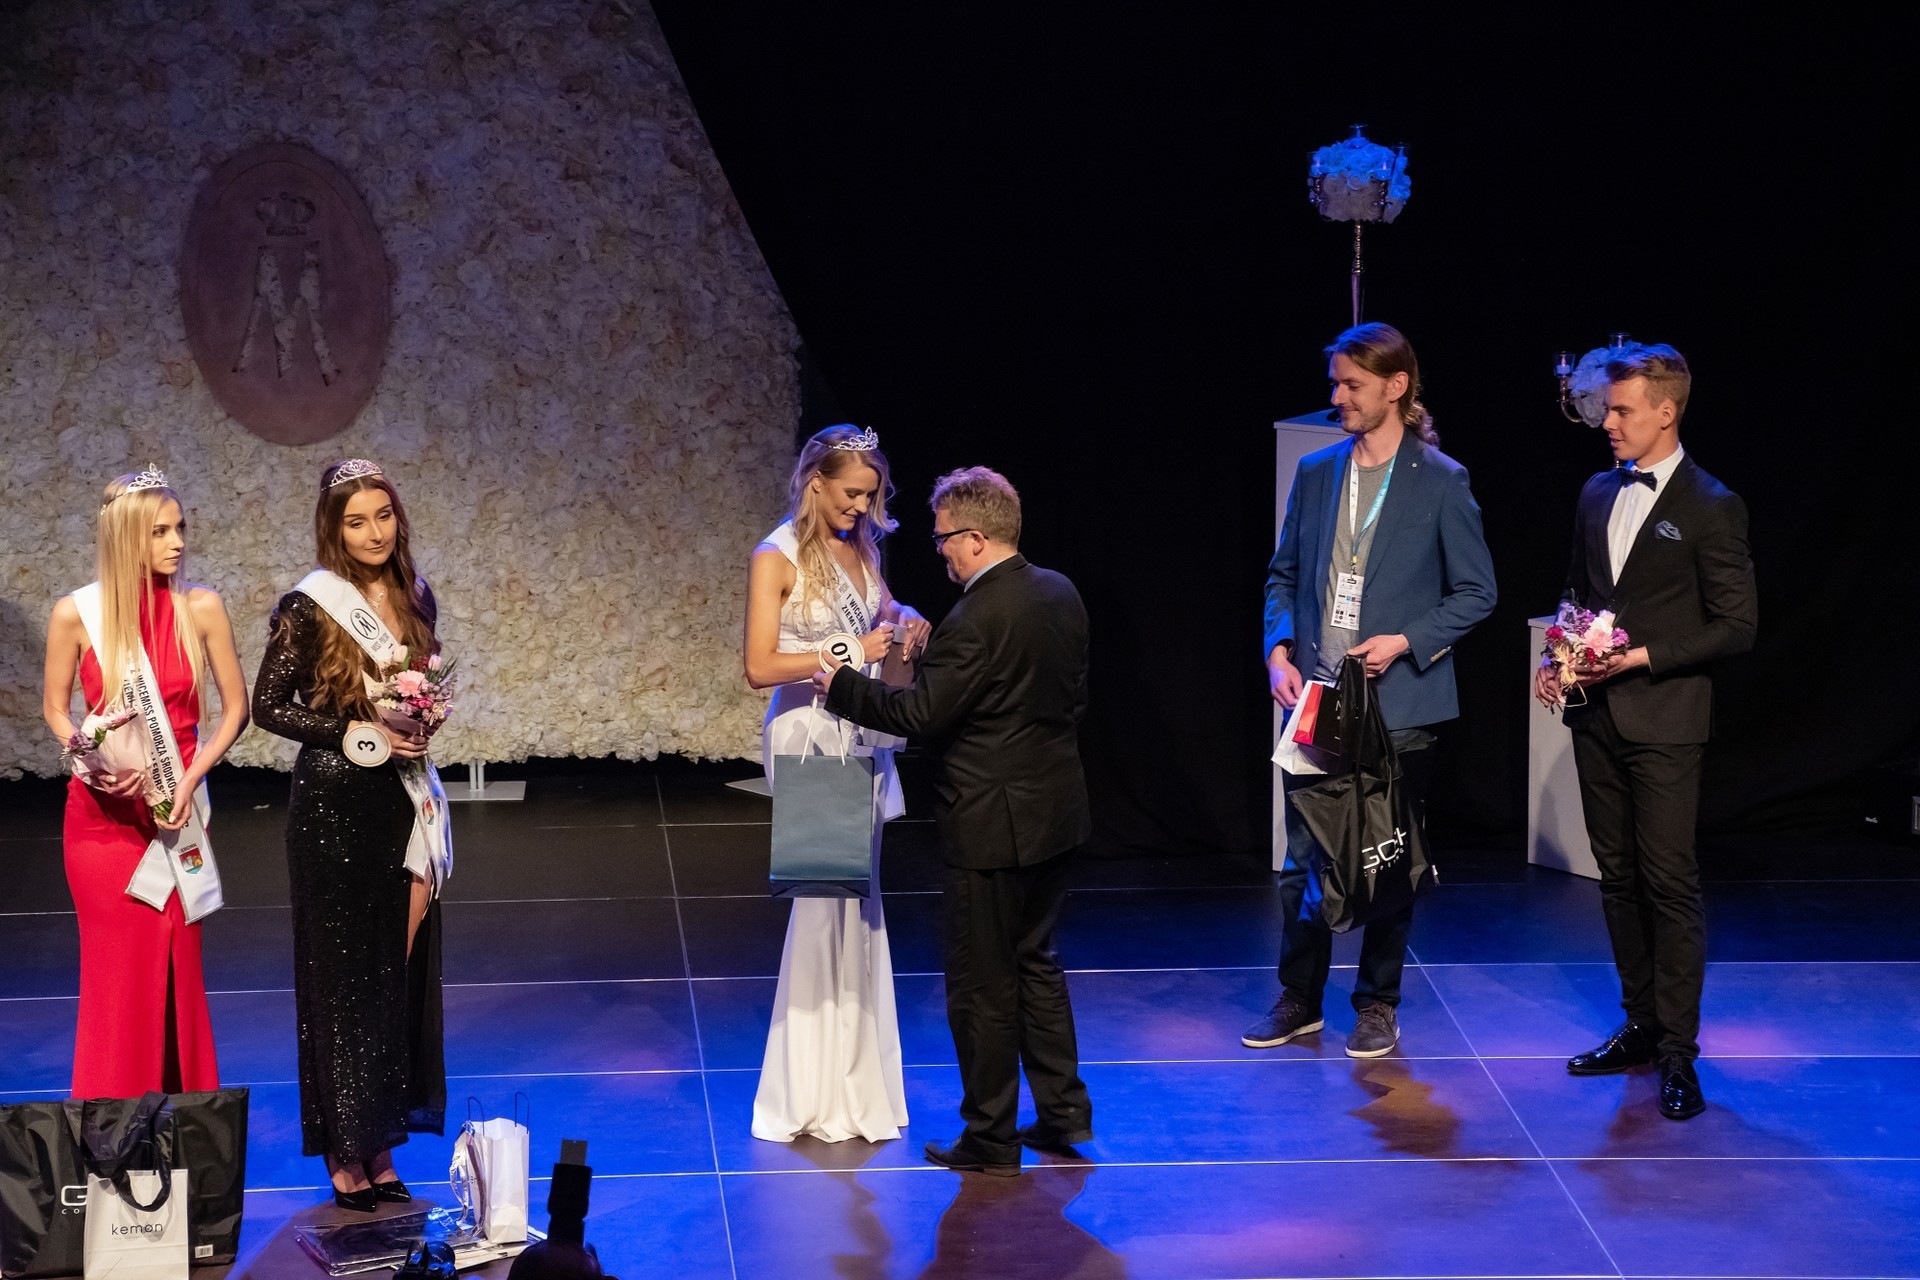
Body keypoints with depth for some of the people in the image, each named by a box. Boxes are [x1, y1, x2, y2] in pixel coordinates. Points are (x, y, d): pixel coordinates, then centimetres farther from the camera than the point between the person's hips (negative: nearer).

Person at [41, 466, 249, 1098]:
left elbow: (235, 707, 2)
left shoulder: (200, 608, -5)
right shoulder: (76, 613, -6)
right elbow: (55, 708, 7)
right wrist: (92, 762, -11)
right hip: (102, 813, 0)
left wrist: (191, 779, -11)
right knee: (116, 970, 3)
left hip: (175, 810, 1)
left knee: (178, 968, 2)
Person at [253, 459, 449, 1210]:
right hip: (334, 806, -5)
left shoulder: (413, 597, 7)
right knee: (342, 972, 1)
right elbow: (269, 705, -7)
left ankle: (380, 1144, 17)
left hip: (403, 800, 5)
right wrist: (358, 734, -15)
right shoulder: (310, 607, -9)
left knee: (400, 970, 7)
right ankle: (344, 1153, 9)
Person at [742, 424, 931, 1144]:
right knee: (825, 900, -6)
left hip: (864, 739, 7)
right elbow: (760, 667, -16)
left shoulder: (861, 546, 9)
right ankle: (814, 1092, 4)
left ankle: (855, 1080, 15)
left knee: (859, 899, 8)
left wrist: (903, 618, 5)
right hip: (810, 740, -7)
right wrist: (848, 654, -19)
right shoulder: (778, 557, -10)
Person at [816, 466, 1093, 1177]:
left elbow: (917, 715, -20)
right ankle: (1063, 1111, 25)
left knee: (983, 986, 4)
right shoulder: (1061, 595, 3)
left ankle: (990, 1139, 13)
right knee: (1036, 962, 21)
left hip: (991, 825, -8)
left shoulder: (976, 620, -22)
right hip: (1057, 813, 8)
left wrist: (840, 685, -7)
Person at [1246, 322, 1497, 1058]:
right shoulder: (1315, 473, 8)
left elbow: (1475, 593, -2)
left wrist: (1404, 642, -14)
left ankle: (1378, 1006, 19)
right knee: (1303, 860, 7)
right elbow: (1284, 576, 14)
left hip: (1398, 703, -3)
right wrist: (1279, 650, -2)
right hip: (1314, 697, 4)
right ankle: (1299, 1002, 19)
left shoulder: (1441, 481, -5)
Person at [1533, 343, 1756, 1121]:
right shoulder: (1598, 493, 11)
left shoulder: (1711, 508, -9)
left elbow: (1737, 626, -9)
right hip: (1596, 716, 7)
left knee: (1669, 882, -5)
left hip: (1663, 721, -7)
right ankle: (1640, 1026, 22)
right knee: (1617, 877, 12)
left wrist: (1644, 656, -17)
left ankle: (1677, 1051, 0)